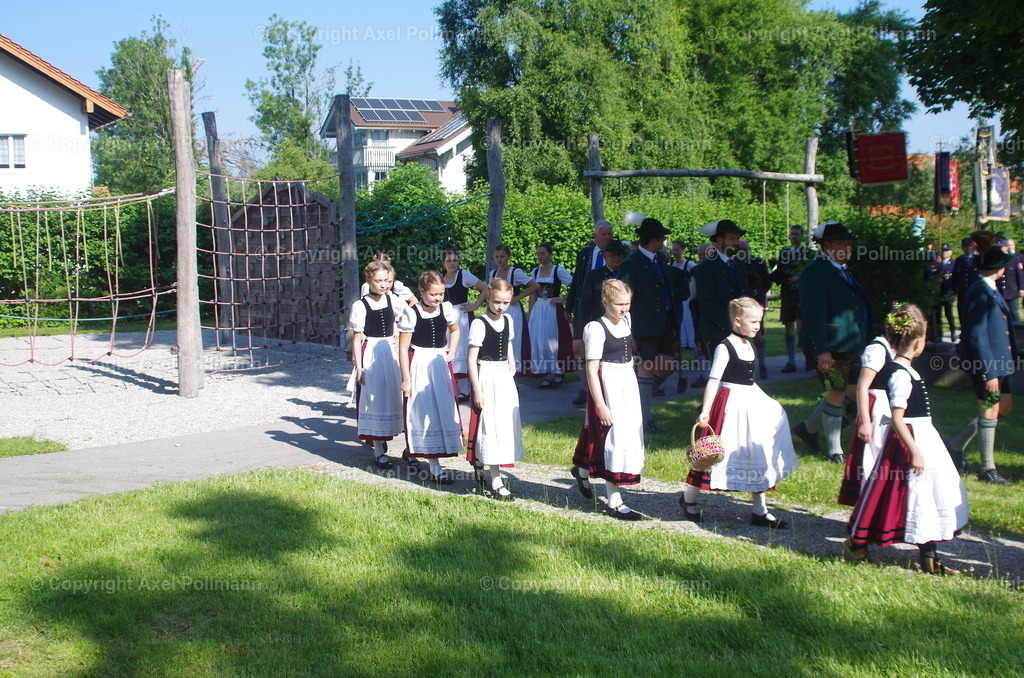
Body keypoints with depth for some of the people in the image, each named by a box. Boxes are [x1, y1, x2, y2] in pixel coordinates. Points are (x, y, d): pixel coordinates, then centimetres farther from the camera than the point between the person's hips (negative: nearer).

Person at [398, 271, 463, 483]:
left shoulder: (446, 309, -1)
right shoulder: (411, 313, -14)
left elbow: (455, 330, 20)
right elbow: (403, 347, -11)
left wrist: (452, 349, 2)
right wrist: (406, 378, -12)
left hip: (441, 364, 5)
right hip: (419, 365, -5)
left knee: (444, 409, 9)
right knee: (425, 412, -2)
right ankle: (435, 468, 2)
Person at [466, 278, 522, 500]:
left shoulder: (507, 321, 7)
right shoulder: (479, 324, -14)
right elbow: (471, 359, -14)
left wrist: (511, 366, 11)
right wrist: (477, 390, -16)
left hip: (504, 378, 7)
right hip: (486, 377, -7)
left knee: (506, 424, 12)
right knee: (491, 426, -6)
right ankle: (496, 483, -3)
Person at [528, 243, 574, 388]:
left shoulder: (558, 270, -6)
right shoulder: (535, 272, 10)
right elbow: (533, 294, 12)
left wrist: (563, 300, -13)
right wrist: (530, 314, 8)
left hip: (553, 310, -5)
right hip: (538, 310, 5)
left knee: (554, 341, -2)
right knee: (539, 342, 3)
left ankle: (557, 374, 8)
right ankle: (548, 376, 11)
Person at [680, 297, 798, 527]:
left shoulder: (749, 345, 10)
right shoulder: (725, 348, -14)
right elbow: (713, 380, -18)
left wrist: (766, 400, 24)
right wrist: (705, 411, -24)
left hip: (751, 402, 8)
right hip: (731, 403, -8)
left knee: (756, 456, 9)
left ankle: (760, 511, 16)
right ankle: (689, 498, 19)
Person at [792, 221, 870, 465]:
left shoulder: (842, 271, 15)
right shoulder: (816, 272, -16)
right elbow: (813, 314, -22)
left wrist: (861, 342, 21)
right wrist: (822, 350, -26)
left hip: (850, 346, 10)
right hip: (831, 347, -10)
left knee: (851, 391, 15)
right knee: (837, 394, 0)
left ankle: (808, 427, 30)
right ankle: (835, 451, 14)